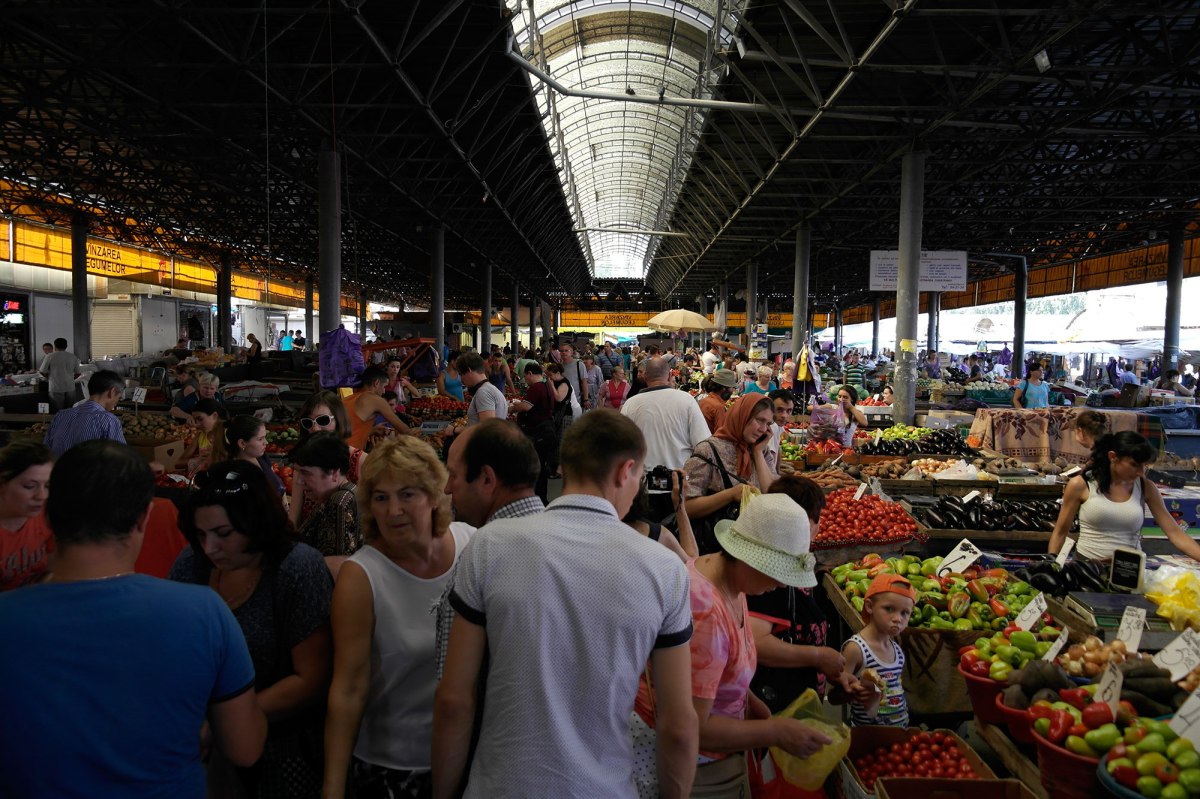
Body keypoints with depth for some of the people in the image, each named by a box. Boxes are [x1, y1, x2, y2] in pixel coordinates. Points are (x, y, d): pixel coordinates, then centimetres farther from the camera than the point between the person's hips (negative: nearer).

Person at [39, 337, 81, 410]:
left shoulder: (50, 357, -2)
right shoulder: (73, 357, 6)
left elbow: (43, 372, 2)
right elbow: (78, 373, 11)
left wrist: (50, 377, 20)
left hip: (56, 389, -2)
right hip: (70, 388, 3)